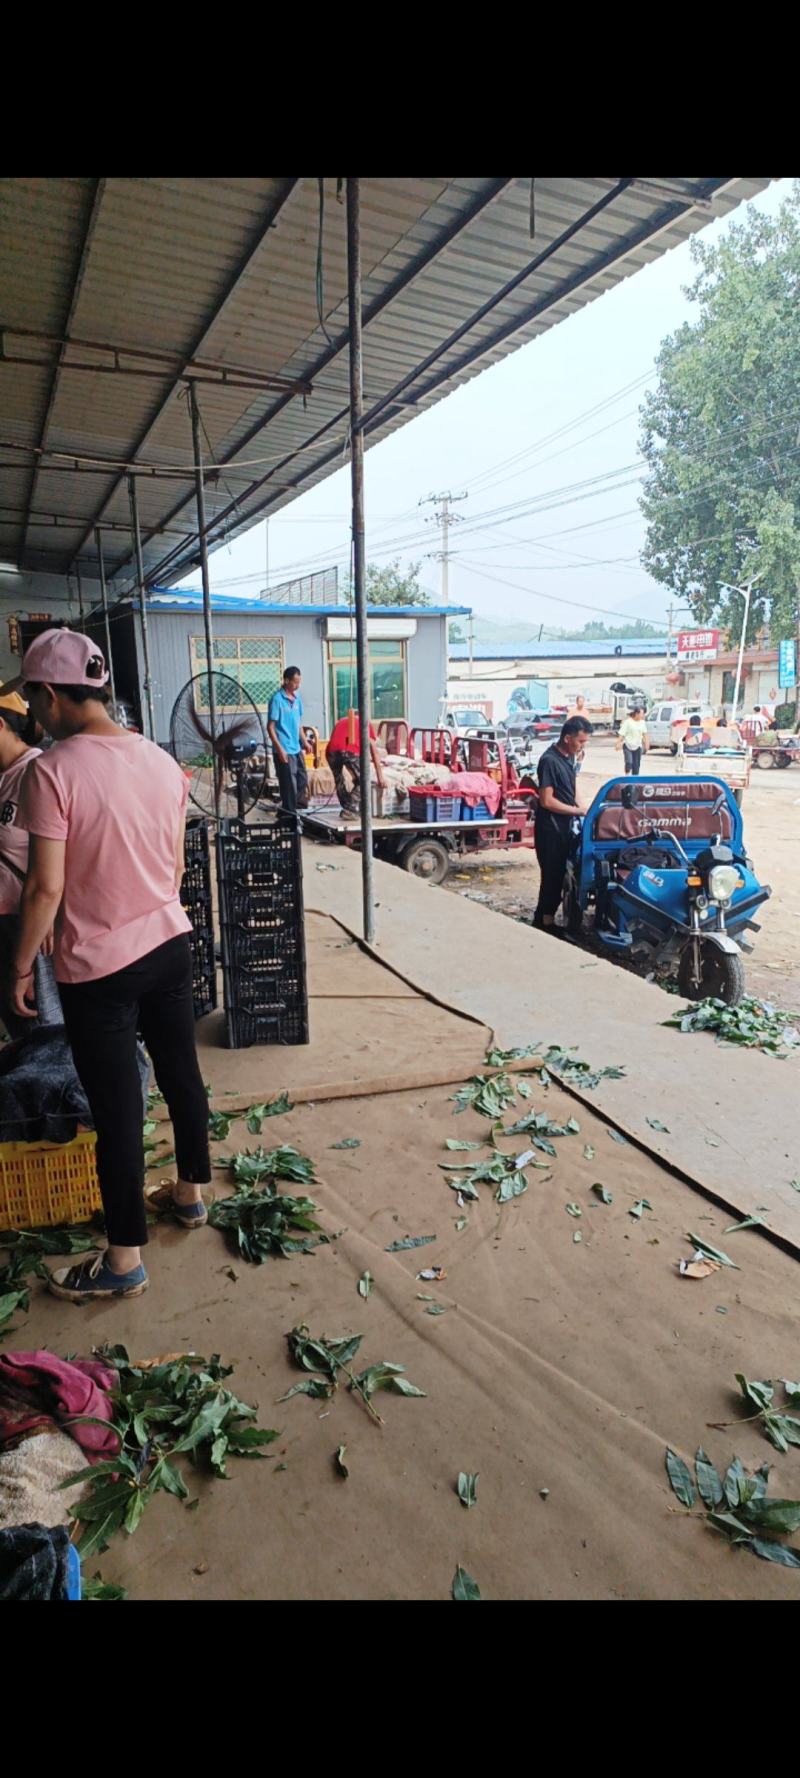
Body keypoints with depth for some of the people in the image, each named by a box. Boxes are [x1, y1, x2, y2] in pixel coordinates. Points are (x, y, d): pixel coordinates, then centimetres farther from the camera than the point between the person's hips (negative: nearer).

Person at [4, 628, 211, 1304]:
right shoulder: (163, 761, 2)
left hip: (99, 967, -6)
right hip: (170, 944, 6)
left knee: (117, 1108, 5)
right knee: (182, 1075, 20)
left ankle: (125, 1261, 20)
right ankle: (192, 1194, 41)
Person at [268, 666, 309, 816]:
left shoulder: (297, 698, 9)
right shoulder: (277, 699, -13)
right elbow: (270, 727, -13)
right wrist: (280, 749, -19)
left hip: (297, 748, 8)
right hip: (285, 750, -7)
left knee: (302, 780, 14)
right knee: (289, 785, -2)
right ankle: (290, 814, 8)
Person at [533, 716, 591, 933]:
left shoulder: (569, 757, 8)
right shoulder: (549, 761, -19)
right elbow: (547, 801, -21)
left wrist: (581, 807, 4)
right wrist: (578, 810, -17)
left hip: (565, 827, 9)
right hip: (550, 830, -9)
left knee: (559, 877, 15)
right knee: (552, 878, -2)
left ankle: (543, 920, 26)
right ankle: (544, 923, 9)